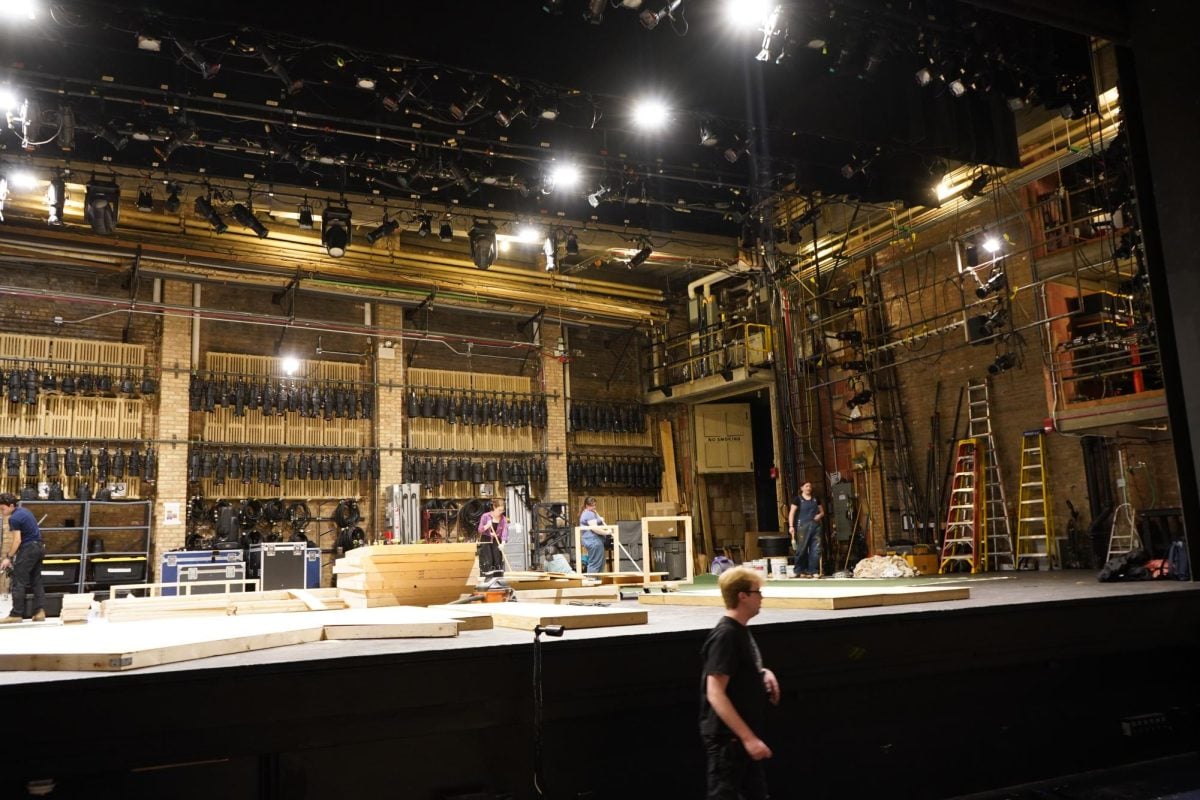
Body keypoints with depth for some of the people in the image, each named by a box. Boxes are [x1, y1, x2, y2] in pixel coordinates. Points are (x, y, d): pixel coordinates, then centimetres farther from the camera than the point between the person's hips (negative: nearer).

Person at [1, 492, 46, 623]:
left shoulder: (14, 518, -14)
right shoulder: (25, 511, 14)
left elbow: (17, 540, -17)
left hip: (28, 548, -9)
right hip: (39, 547, 9)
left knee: (18, 582, -3)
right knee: (36, 580, 8)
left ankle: (16, 614, -2)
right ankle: (40, 611, 4)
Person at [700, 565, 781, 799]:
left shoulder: (741, 630, 8)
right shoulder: (725, 635, -21)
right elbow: (715, 694, -26)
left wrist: (764, 672, 4)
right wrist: (748, 737, -27)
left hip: (743, 734, 10)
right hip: (728, 737, -10)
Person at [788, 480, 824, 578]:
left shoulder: (815, 499, 14)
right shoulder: (798, 499, 0)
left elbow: (822, 512, 21)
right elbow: (792, 513, -5)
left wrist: (819, 515, -2)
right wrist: (791, 526, -15)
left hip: (815, 526, 4)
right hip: (803, 526, -4)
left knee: (816, 549, 1)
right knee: (801, 549, -1)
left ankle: (814, 571, 8)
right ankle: (799, 571, 9)